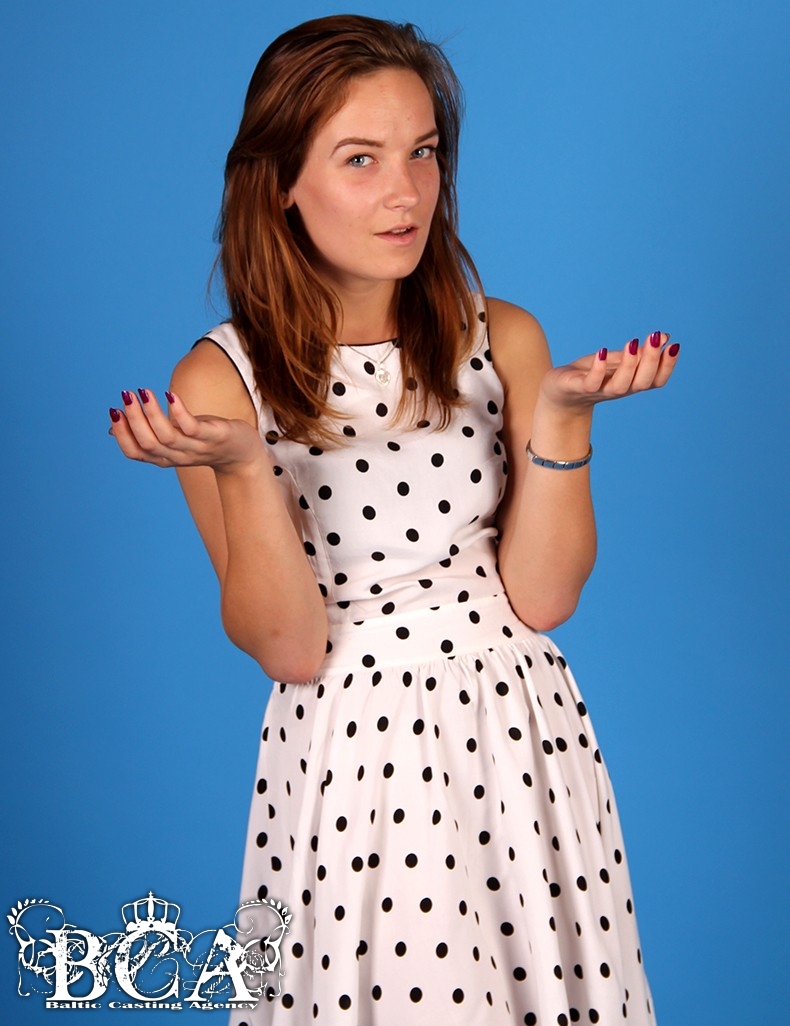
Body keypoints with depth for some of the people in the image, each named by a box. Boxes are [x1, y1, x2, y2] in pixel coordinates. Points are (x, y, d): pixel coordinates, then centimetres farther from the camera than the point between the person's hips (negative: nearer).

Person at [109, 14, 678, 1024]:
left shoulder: (504, 340, -1)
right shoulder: (223, 381, -8)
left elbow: (539, 597, -6)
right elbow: (288, 650, -11)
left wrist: (562, 414, -17)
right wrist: (241, 466, -24)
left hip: (520, 741, 3)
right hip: (349, 760, -2)